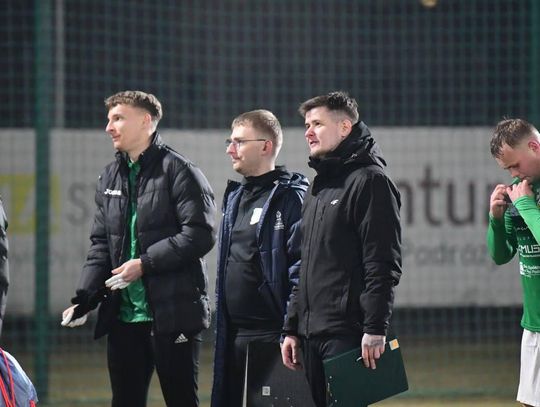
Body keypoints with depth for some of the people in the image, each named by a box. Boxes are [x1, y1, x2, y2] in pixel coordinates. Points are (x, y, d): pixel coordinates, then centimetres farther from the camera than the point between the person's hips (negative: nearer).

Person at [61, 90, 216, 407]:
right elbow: (101, 244, 15)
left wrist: (145, 263, -16)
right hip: (123, 314, 7)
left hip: (173, 314, -7)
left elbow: (200, 235, -15)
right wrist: (86, 297, 1)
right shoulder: (110, 178, 15)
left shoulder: (179, 172, -7)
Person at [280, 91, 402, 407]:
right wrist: (292, 328, 19)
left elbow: (383, 266, -14)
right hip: (312, 333, 9)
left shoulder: (370, 181, -7)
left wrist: (375, 330, -20)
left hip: (347, 333, -9)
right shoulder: (319, 187, 20)